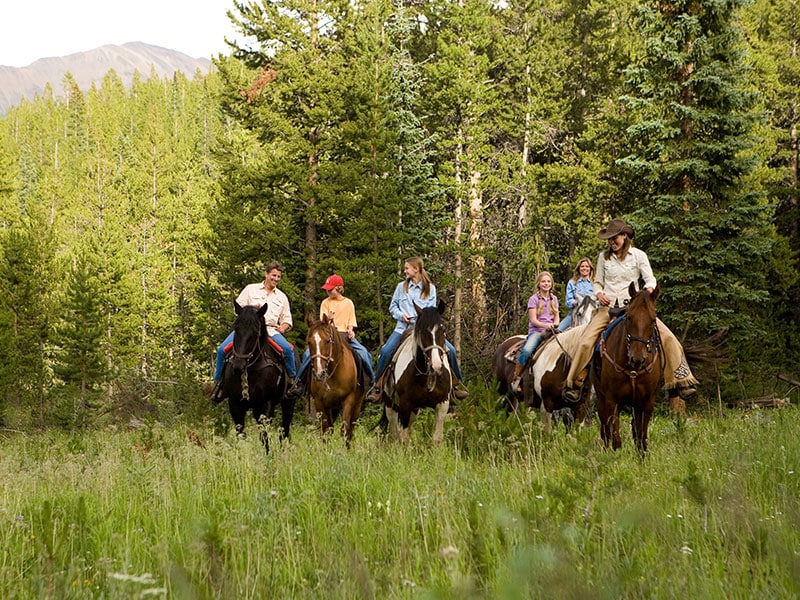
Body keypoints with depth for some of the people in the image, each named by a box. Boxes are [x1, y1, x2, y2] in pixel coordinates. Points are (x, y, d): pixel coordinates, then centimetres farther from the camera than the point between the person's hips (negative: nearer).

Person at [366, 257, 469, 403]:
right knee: (386, 351, -23)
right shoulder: (401, 287, 11)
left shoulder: (430, 288, 6)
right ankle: (377, 386, -10)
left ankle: (457, 384, 3)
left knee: (450, 350, -14)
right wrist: (401, 315, -7)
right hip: (403, 328, 1)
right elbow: (392, 307, 14)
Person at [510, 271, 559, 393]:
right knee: (526, 350, -33)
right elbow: (533, 320, -4)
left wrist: (554, 324, -7)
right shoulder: (534, 299, 3)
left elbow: (556, 318, 17)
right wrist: (546, 325, -22)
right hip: (536, 331, -4)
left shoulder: (554, 299, 17)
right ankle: (516, 378, -18)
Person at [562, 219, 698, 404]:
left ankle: (681, 381, -9)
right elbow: (598, 282, 15)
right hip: (608, 306, 1)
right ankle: (572, 384, -6)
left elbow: (650, 279, 1)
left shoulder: (638, 255, 3)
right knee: (585, 343, -19)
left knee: (668, 338, -16)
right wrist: (599, 294, -7)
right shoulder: (604, 256, 9)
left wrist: (649, 290, -22)